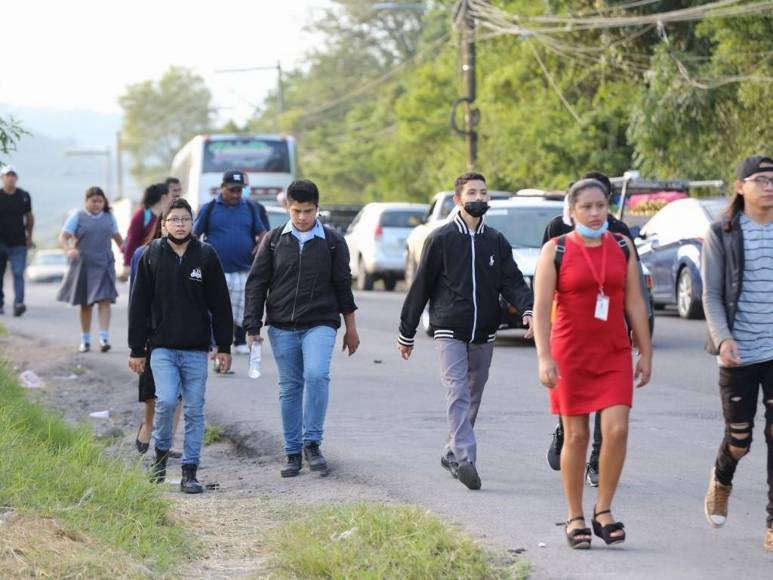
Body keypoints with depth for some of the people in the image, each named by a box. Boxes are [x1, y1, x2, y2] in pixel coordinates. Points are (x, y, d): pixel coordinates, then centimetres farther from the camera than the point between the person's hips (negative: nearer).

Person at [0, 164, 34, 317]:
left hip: (19, 243, 0)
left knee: (18, 274, -12)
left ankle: (18, 303, -22)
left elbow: (29, 217, 17)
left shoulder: (24, 196, 5)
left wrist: (29, 237, 18)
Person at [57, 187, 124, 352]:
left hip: (104, 264, 1)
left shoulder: (109, 217, 10)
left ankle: (104, 338, -17)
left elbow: (117, 237, 22)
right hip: (83, 264, -1)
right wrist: (68, 250, -27)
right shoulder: (77, 216, 1)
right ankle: (85, 340, 17)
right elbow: (63, 237, -7)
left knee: (104, 300, -12)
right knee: (85, 304, 7)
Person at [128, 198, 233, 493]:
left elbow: (220, 304, 5)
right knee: (166, 400, -16)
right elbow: (138, 305, 5)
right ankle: (161, 452, 10)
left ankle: (190, 471, 8)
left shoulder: (206, 256, 2)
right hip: (162, 347, -1)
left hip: (196, 349, 1)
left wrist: (224, 347, 1)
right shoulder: (151, 256, 2)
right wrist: (137, 350, 3)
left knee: (194, 410, 1)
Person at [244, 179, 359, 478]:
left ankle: (312, 442, -12)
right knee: (289, 388, 5)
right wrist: (252, 327, -2)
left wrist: (351, 328, 11)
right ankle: (292, 452, 13)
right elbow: (256, 283, 5)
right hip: (282, 327, 2)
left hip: (320, 324, -2)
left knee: (317, 375, -23)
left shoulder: (333, 241, 3)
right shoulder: (274, 240, 5)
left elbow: (343, 285, 9)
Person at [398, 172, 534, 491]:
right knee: (457, 393, -17)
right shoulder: (441, 240, -2)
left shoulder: (496, 242, 9)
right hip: (450, 331, -4)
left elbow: (513, 281, 1)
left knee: (473, 397, 11)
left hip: (484, 333, 5)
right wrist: (406, 333, 4)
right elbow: (420, 286, 2)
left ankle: (452, 453, 26)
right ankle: (465, 458, -27)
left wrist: (527, 310, -20)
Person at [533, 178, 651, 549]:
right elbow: (541, 308, -8)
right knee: (576, 436, 2)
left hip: (614, 354, 2)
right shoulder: (555, 251, -3)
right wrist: (544, 358, -17)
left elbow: (635, 303, 9)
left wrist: (645, 352, 7)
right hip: (570, 354, -2)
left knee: (617, 430, -11)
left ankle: (604, 511, 4)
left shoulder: (622, 247, 7)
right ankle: (575, 518, 12)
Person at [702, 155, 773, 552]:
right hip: (739, 354, -2)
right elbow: (711, 296, -5)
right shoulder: (721, 235, -2)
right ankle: (722, 481, 41)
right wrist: (722, 339, -21)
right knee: (739, 440, 7)